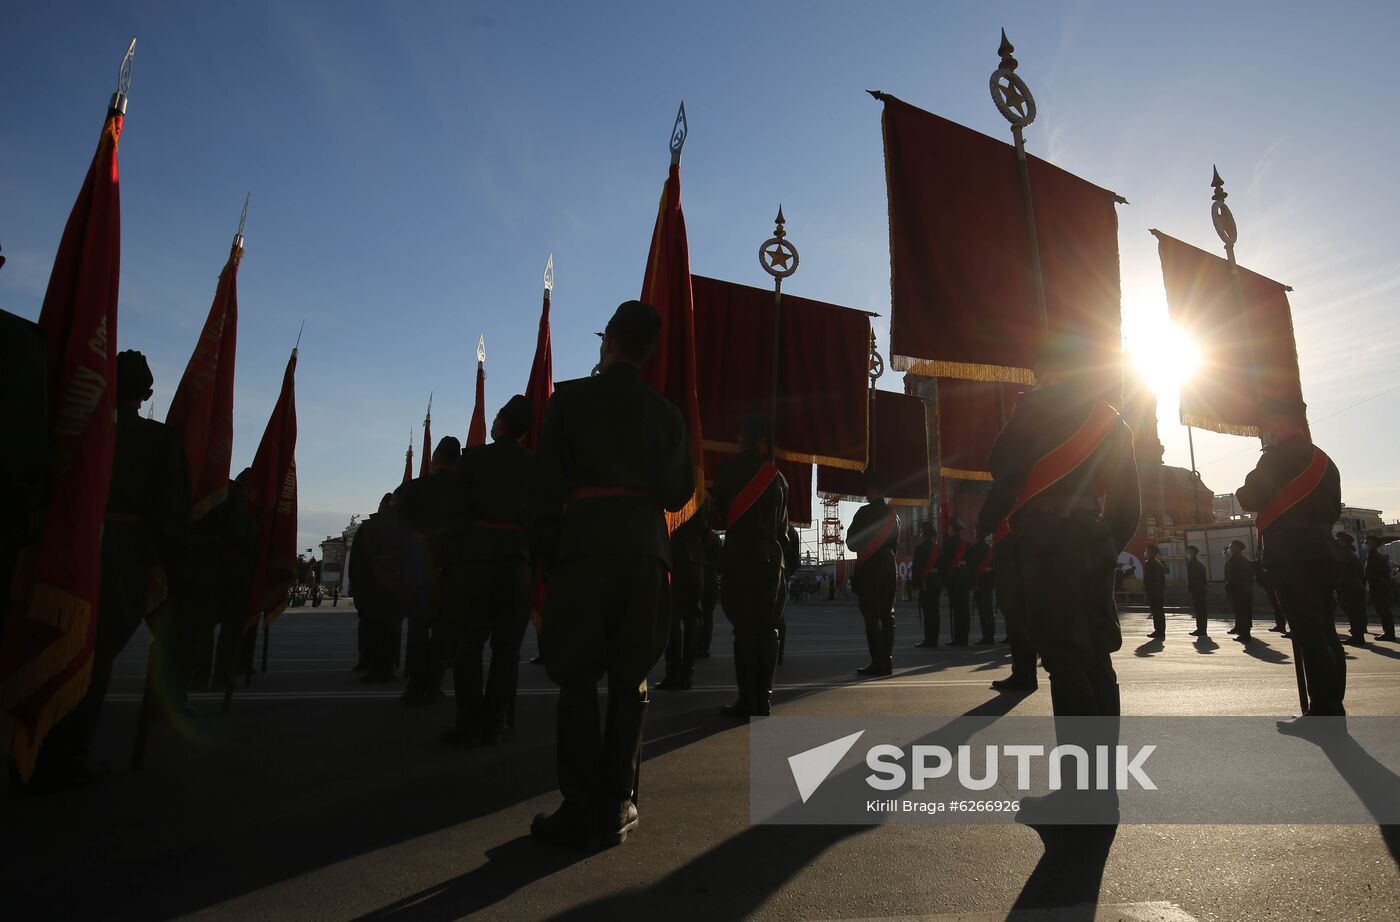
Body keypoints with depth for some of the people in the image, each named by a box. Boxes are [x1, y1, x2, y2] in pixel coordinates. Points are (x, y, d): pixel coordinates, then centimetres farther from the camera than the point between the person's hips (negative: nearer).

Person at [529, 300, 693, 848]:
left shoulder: (569, 399, 3)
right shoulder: (665, 412, 9)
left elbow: (545, 483, 0)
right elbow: (679, 494, 9)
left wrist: (545, 553, 5)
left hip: (583, 542, -2)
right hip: (645, 547, 2)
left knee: (578, 680, 5)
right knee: (629, 681, 8)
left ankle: (579, 810, 7)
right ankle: (617, 808, 12)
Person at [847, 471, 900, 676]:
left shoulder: (865, 512, -10)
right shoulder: (893, 515, 10)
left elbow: (851, 542, -7)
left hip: (868, 569, -6)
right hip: (888, 567, 7)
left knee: (871, 616, -5)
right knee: (887, 614, 10)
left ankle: (877, 663, -6)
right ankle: (887, 661, 12)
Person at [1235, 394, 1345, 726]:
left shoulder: (1281, 454, -8)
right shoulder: (1322, 458, 21)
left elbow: (1252, 499, -11)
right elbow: (1334, 509, 25)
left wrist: (1242, 494, 8)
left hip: (1293, 555, -10)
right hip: (1322, 551, 10)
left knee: (1308, 632, -9)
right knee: (1324, 631, 11)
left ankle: (1323, 712, -7)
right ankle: (1333, 707, 16)